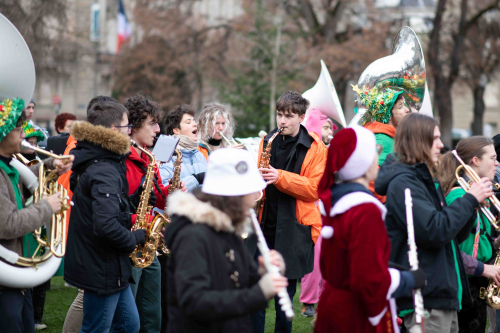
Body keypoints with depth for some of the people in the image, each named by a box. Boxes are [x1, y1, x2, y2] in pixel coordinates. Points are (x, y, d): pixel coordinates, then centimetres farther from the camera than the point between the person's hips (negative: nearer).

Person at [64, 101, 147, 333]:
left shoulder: (92, 162, 9)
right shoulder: (105, 172, -24)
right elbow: (105, 225, -35)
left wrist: (135, 199, 5)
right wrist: (135, 239, -19)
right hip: (103, 269, -10)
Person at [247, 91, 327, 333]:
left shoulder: (315, 148, -2)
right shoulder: (267, 142, 12)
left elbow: (315, 188, -11)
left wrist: (280, 177, -22)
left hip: (293, 229, -3)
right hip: (263, 224, 3)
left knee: (285, 295, 4)